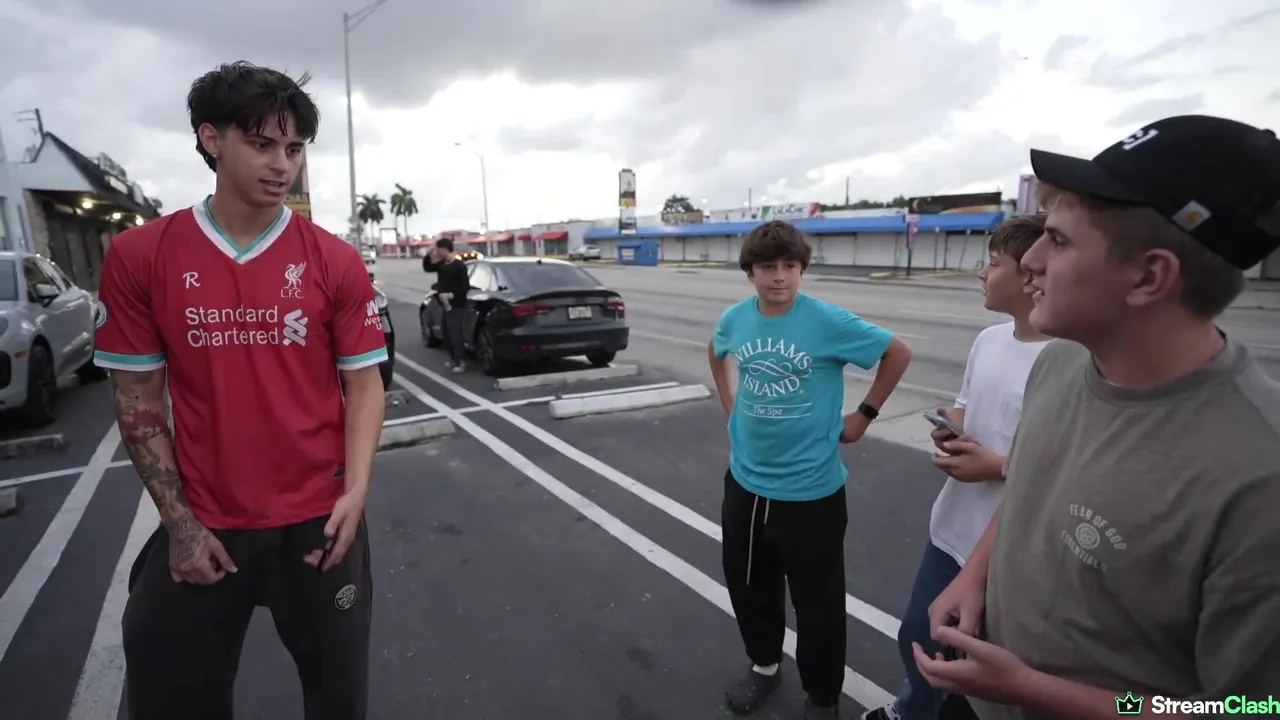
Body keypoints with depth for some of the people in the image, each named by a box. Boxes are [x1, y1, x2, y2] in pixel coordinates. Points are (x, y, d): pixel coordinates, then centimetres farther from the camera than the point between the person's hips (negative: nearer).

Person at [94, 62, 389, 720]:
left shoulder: (336, 261, -4)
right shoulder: (139, 258, -3)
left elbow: (363, 383, -2)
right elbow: (138, 401, 1)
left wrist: (355, 493, -14)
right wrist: (177, 522, -3)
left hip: (316, 522, 0)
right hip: (201, 528, 1)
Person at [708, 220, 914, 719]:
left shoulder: (829, 322, -17)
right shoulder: (735, 319, -4)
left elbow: (898, 353, -5)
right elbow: (716, 353, 19)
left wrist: (865, 415, -4)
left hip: (810, 490, -4)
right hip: (745, 481, 5)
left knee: (817, 603, 10)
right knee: (748, 586, 20)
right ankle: (764, 665, 46)